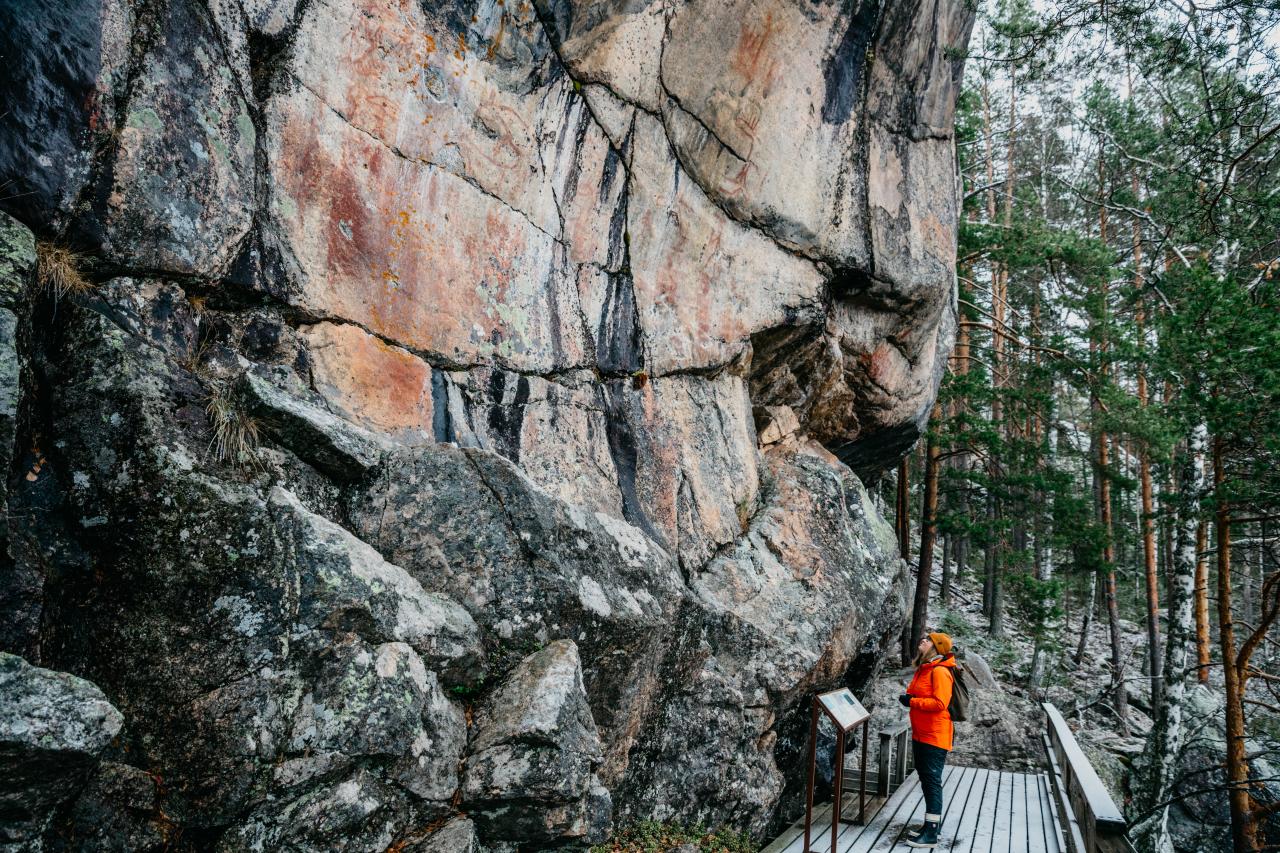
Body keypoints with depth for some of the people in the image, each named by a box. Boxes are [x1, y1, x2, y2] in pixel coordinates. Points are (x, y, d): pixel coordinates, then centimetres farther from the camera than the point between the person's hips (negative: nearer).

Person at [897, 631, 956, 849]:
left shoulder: (940, 671, -17)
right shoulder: (923, 668, 12)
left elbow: (940, 703, -25)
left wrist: (912, 701, -20)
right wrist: (908, 697, 3)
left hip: (935, 736, -10)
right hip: (920, 734, 10)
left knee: (932, 781, -6)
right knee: (926, 779, 16)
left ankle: (931, 834, -3)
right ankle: (933, 821, 28)